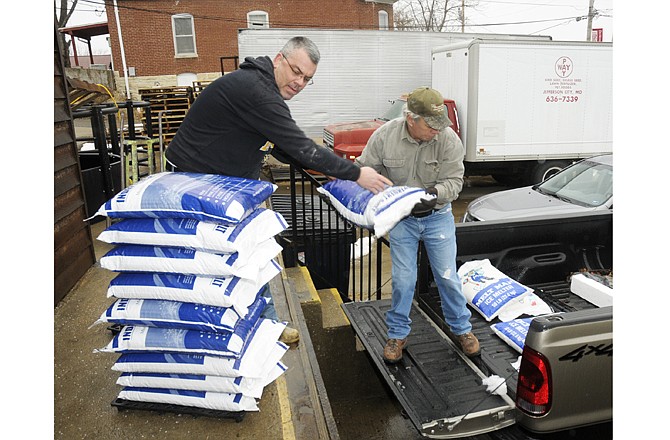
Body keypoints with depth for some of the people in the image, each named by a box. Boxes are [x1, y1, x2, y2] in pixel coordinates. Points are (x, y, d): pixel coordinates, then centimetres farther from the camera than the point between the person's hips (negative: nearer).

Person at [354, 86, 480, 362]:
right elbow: (364, 170, -6)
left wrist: (435, 192, -32)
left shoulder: (448, 139, -17)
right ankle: (398, 334, 24)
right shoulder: (385, 135, -16)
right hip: (401, 218, 0)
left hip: (437, 217, 0)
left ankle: (461, 328, 32)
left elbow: (454, 181, -11)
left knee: (447, 276, 8)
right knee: (402, 280, 4)